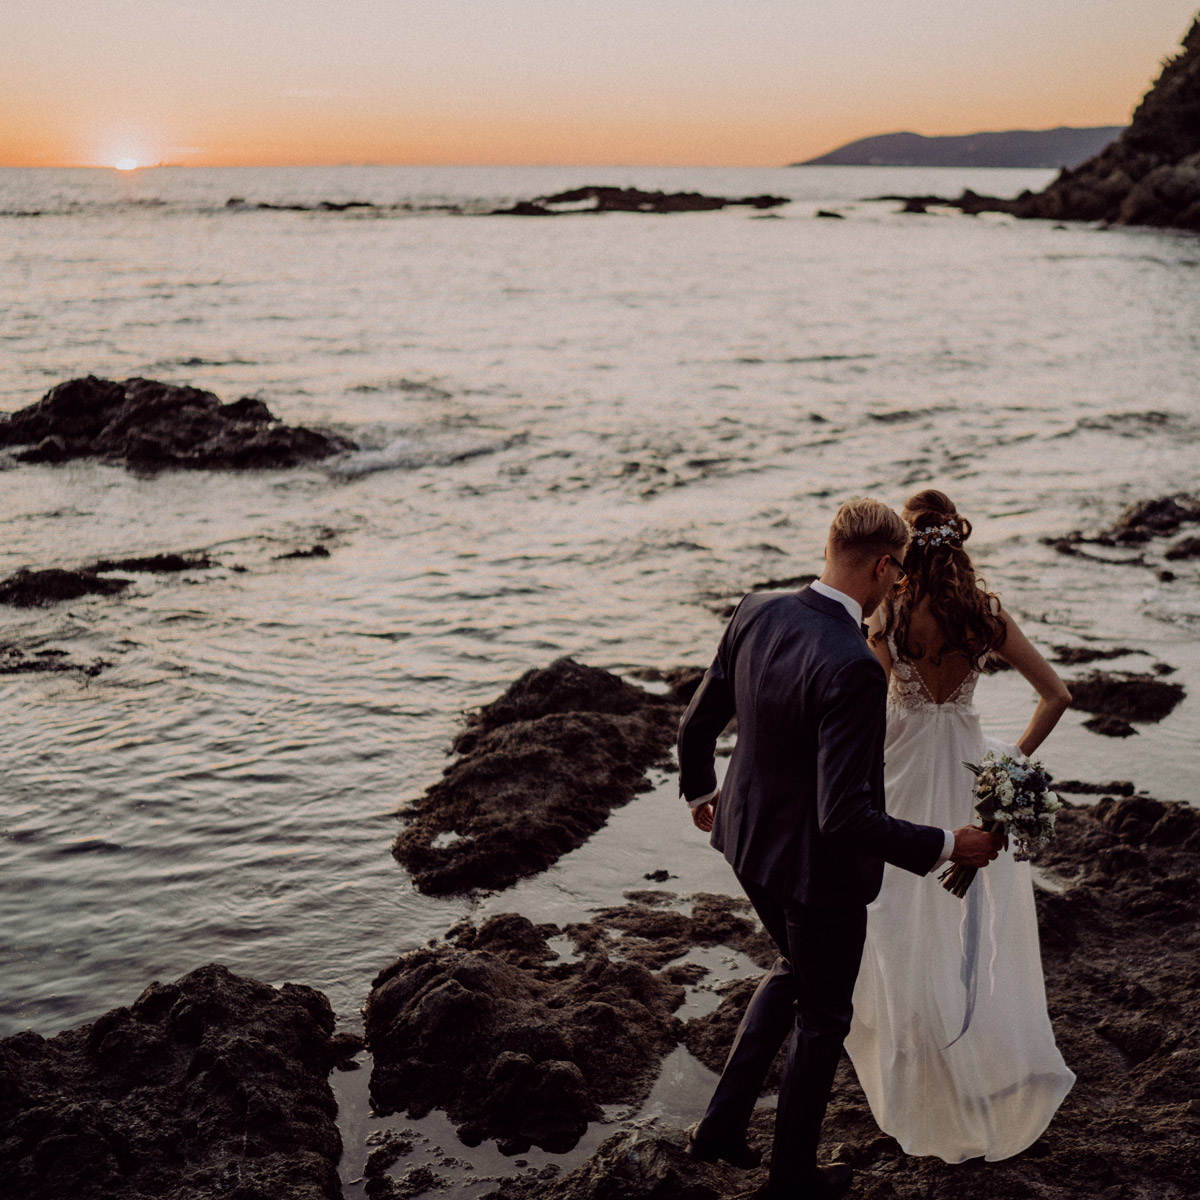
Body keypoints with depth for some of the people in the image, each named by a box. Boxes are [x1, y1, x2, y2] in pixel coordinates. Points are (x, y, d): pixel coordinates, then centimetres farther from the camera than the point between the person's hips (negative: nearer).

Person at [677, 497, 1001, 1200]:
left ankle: (724, 1123, 35)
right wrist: (947, 846, -22)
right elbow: (846, 816, -33)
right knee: (822, 1018, 18)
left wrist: (700, 790, 23)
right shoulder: (853, 667, -33)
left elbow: (698, 724, 3)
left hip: (749, 838, 7)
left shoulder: (757, 613, -10)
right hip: (818, 864, -7)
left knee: (795, 969, 33)